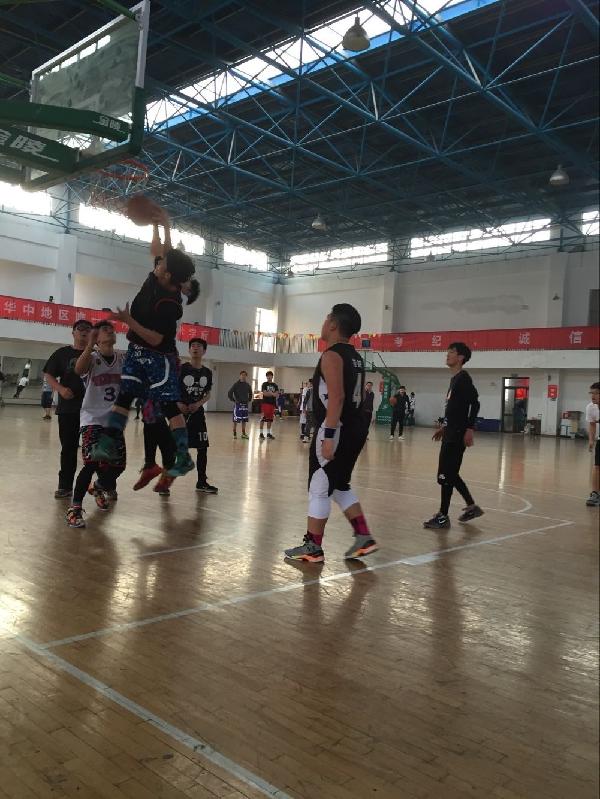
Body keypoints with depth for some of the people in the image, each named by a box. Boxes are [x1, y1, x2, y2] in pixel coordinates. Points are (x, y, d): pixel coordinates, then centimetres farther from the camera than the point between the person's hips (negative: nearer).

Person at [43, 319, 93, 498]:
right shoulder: (62, 353, 7)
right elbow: (48, 375, 5)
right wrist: (60, 388, -12)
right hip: (67, 409, 0)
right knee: (68, 448, 6)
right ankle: (65, 486, 15)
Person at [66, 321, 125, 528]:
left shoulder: (123, 359, 6)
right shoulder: (92, 357, -7)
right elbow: (78, 369, -30)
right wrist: (90, 345, -39)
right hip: (93, 418, -5)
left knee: (117, 465, 8)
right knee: (93, 463, -20)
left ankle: (98, 487, 41)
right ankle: (74, 507, -7)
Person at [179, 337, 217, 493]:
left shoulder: (207, 372, 6)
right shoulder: (181, 369, -6)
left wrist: (199, 404, -5)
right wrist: (178, 403, -17)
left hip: (198, 413, 4)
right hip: (180, 412, -4)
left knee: (202, 448, 6)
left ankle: (202, 482, 18)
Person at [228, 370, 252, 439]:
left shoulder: (247, 385, 8)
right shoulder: (236, 384, -7)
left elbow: (250, 393, 24)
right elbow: (229, 393, -8)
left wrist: (249, 400, 15)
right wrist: (233, 400, -9)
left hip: (245, 404, 5)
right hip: (238, 404, -5)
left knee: (244, 420, 8)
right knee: (236, 419, -2)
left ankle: (243, 433, 17)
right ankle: (234, 433, 7)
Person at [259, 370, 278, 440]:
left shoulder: (275, 385, 12)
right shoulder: (264, 384, 1)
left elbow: (276, 394, 1)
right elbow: (265, 393, -11)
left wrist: (269, 393, -12)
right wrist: (272, 393, -8)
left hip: (272, 403, 5)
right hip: (265, 403, -5)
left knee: (270, 419, 9)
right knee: (263, 418, -6)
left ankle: (268, 433, 17)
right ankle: (261, 433, -3)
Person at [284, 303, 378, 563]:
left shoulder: (332, 355, -13)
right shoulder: (355, 357, 16)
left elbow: (336, 397, -23)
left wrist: (329, 436, -25)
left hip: (337, 429, -10)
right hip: (355, 428, 10)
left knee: (319, 489, 1)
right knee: (340, 486, 20)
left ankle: (312, 548, 10)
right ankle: (363, 537, 19)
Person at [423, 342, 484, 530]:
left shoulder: (463, 378, -12)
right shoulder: (454, 379, 17)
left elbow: (475, 404, -20)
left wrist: (469, 429, -25)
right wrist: (444, 427, 24)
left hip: (457, 436, -10)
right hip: (450, 434, 10)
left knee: (445, 475, -6)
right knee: (450, 474, 15)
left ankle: (443, 516, 1)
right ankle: (472, 507, 26)